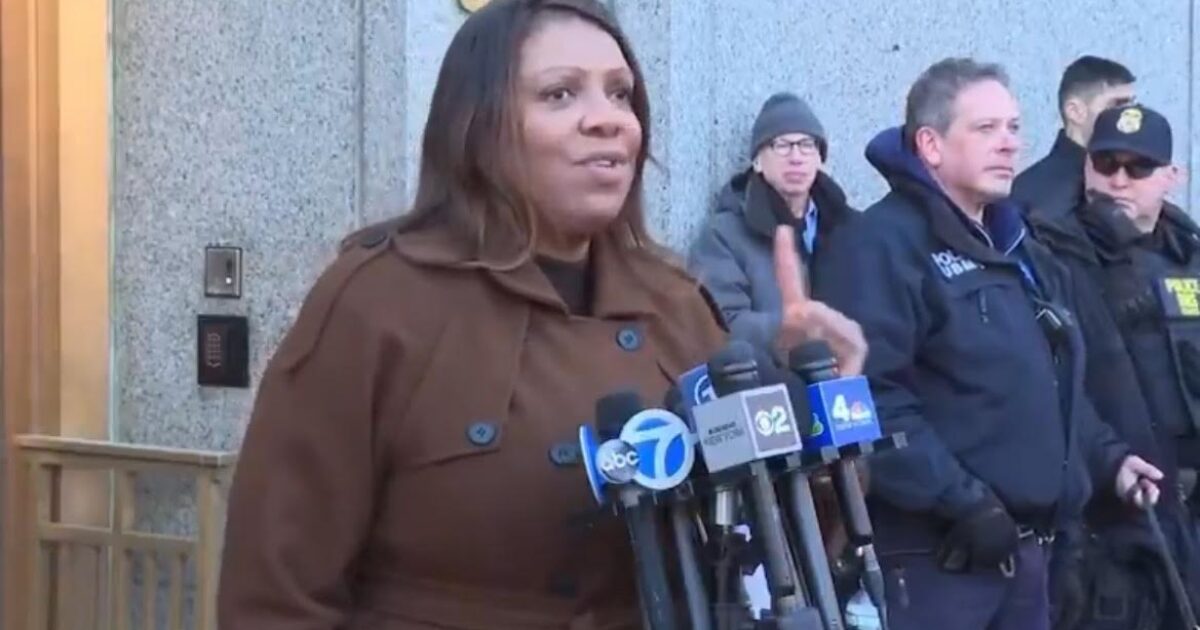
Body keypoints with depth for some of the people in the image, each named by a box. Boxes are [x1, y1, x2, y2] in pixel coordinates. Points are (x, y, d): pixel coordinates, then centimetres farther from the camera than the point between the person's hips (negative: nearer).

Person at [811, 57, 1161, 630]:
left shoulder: (1020, 251, 19)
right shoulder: (882, 246, -12)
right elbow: (869, 397, -24)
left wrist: (1106, 456, 13)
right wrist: (961, 501, -24)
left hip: (1023, 545, 9)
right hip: (935, 552, -9)